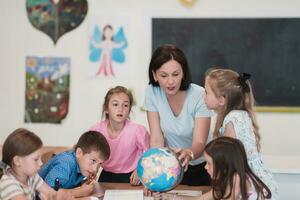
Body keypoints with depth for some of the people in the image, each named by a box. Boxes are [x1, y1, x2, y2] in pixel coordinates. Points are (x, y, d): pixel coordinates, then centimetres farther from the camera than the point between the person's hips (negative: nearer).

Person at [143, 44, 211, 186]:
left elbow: (199, 143, -24)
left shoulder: (199, 96, -18)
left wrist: (188, 154, -47)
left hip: (201, 168, -2)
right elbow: (156, 138, -13)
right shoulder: (152, 92, -10)